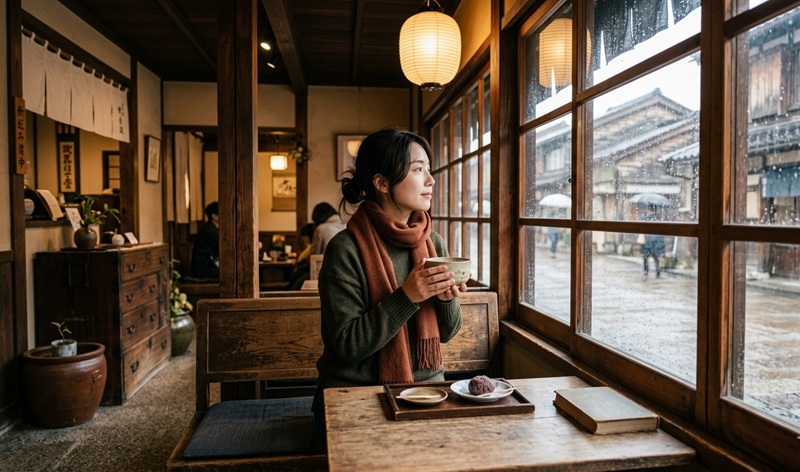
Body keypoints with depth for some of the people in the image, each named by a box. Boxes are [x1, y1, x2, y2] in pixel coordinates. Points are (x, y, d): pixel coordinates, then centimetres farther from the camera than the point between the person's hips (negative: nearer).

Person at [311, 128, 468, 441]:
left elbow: (446, 333, 8)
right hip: (355, 390, -5)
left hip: (425, 382, 5)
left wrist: (446, 299, -13)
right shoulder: (345, 250, -15)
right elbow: (347, 345, -16)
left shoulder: (433, 244, 2)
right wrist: (406, 297, -24)